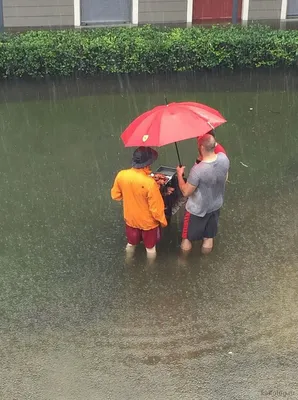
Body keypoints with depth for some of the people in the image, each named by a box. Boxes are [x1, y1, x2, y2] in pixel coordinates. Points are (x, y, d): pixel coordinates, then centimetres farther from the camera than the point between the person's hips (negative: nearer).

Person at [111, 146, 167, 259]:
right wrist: (163, 221, -6)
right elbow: (156, 208, -24)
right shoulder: (150, 183, -35)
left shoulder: (121, 175, -21)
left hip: (130, 218, 4)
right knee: (150, 247, 23)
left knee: (131, 243, 31)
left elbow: (115, 196, -3)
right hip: (148, 222, -4)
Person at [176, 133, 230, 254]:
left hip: (197, 209, -5)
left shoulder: (197, 170, -37)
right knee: (209, 236, 28)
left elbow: (186, 192, -23)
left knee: (187, 237, 22)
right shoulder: (224, 158, -20)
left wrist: (179, 174, -9)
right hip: (216, 205, 5)